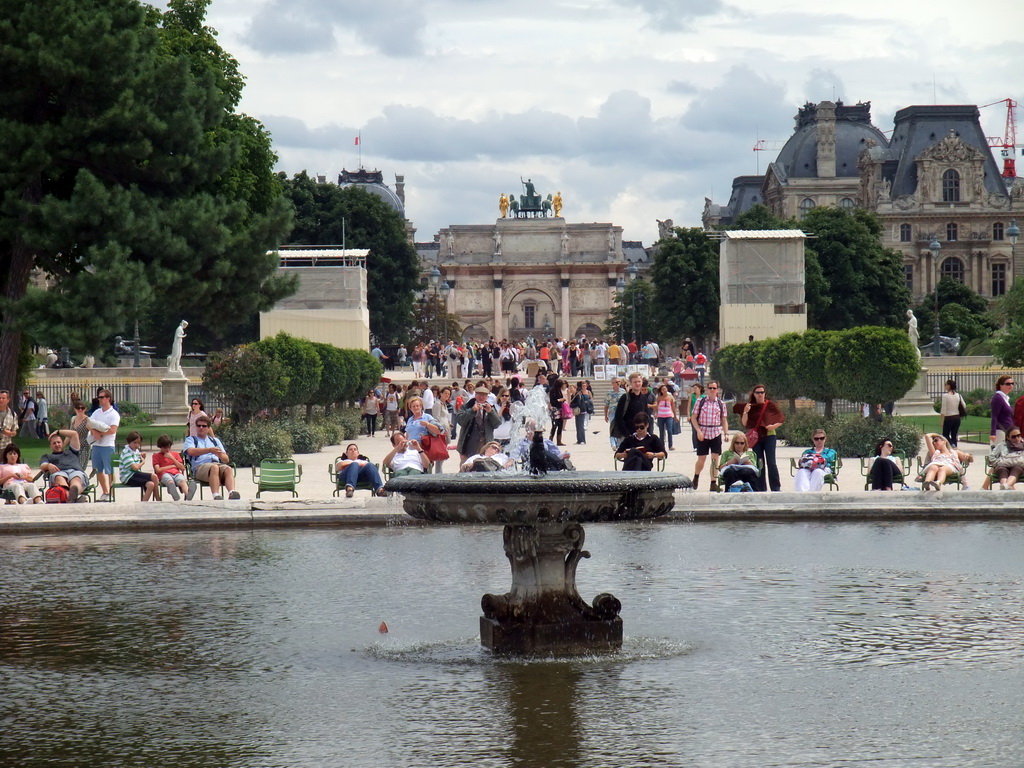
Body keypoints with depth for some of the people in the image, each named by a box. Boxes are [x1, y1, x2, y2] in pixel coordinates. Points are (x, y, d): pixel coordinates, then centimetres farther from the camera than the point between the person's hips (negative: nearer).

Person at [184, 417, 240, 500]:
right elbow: (191, 451, -3)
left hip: (218, 464, 3)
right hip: (200, 467, -3)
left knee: (228, 469, -32)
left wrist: (220, 455, -4)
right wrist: (210, 450, -12)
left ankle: (232, 493, -56)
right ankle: (216, 496, -55)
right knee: (214, 467, -38)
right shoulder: (190, 439, 22)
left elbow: (226, 459, 21)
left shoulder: (215, 440, 31)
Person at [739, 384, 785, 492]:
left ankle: (776, 488, -4)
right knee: (759, 464, 4)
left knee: (771, 462, -8)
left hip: (769, 436, -3)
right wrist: (745, 412, -13)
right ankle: (761, 488, 9)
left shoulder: (770, 405, 0)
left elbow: (781, 420, 2)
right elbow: (744, 423, 2)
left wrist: (774, 426, -16)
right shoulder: (750, 407, 7)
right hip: (756, 437, 3)